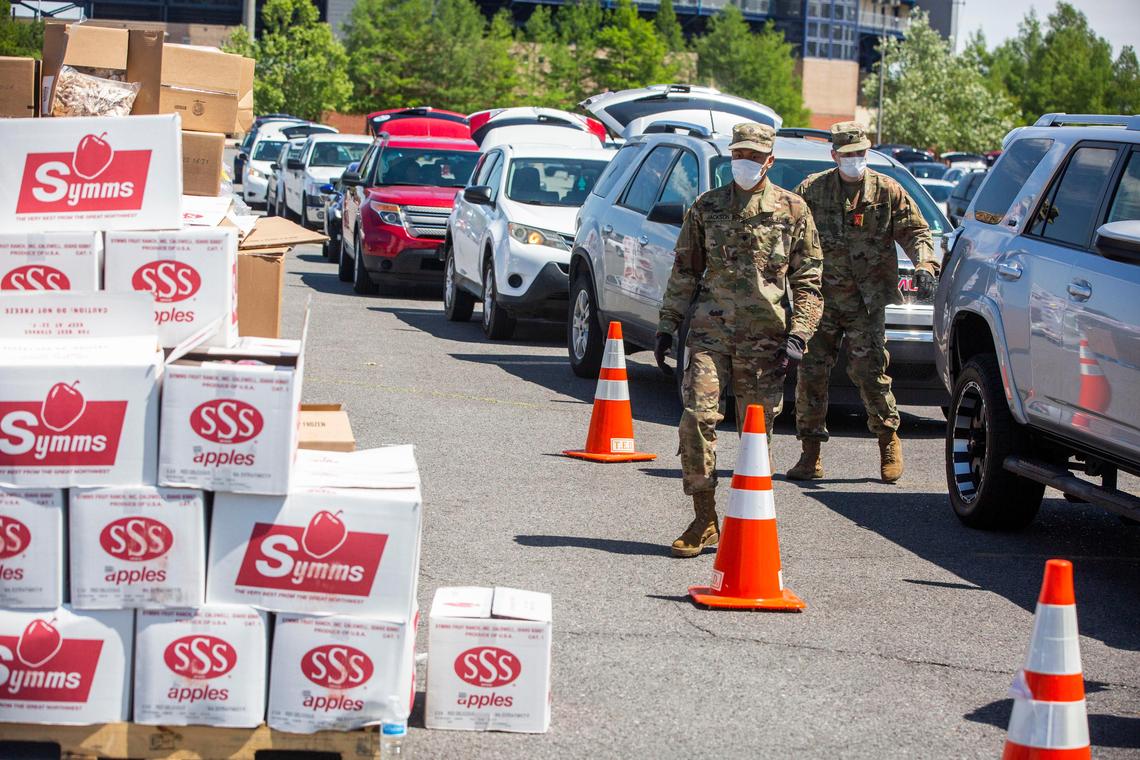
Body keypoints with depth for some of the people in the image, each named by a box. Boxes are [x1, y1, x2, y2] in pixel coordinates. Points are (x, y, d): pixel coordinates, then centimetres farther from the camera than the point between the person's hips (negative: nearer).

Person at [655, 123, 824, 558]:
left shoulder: (792, 211, 5)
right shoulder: (706, 208, 10)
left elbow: (808, 281, 4)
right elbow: (684, 272, 15)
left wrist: (798, 336, -6)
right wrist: (667, 326, 9)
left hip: (764, 337, -1)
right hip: (709, 330, 1)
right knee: (697, 417, -11)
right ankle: (704, 521, -2)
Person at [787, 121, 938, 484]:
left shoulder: (888, 192, 5)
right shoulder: (811, 190, 6)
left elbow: (916, 232, 9)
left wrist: (924, 265, -8)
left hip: (866, 302, -1)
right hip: (821, 299, 1)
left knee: (870, 372, -6)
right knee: (811, 373, -2)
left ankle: (889, 440, 16)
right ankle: (810, 453, 7)